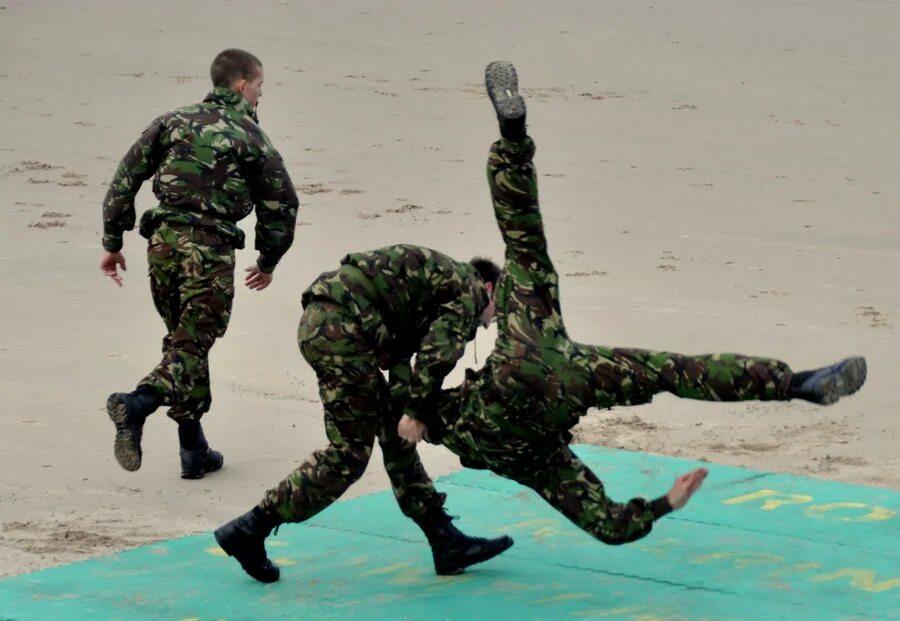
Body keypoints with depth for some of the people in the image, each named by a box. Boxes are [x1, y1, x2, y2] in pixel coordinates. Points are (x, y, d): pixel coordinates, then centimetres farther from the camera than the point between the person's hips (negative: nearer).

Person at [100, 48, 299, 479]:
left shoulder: (174, 121, 13)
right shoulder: (251, 138, 4)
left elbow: (126, 177, 7)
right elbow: (281, 205, 6)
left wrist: (112, 242, 12)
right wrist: (268, 262, 21)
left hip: (163, 241, 5)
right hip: (209, 249, -5)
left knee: (181, 339, 16)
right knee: (192, 345, -2)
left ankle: (194, 451, 17)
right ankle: (137, 404, -29)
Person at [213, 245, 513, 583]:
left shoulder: (440, 276, 32)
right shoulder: (468, 291, 5)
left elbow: (399, 354, 24)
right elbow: (439, 352, -11)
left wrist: (405, 409, 11)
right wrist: (416, 411, -8)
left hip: (316, 320, 10)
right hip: (340, 326, -10)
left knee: (396, 437, 14)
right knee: (348, 454, -3)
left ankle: (446, 542, 19)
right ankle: (250, 530, -1)